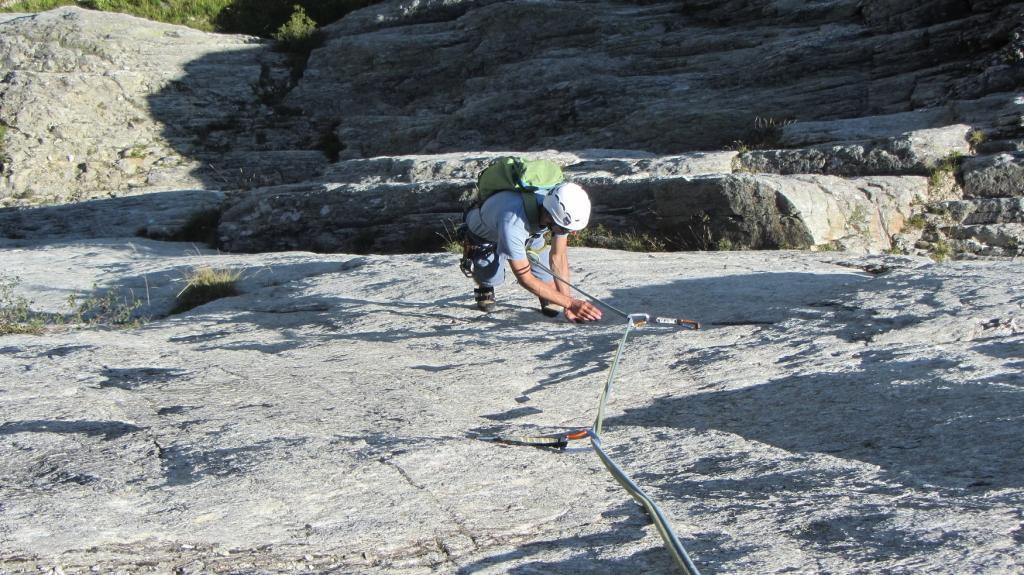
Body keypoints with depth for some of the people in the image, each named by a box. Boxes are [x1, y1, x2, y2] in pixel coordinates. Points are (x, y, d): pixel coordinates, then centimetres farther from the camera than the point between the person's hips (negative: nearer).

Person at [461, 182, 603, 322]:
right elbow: (525, 278, -40)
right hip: (484, 234, -3)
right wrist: (571, 303, -40)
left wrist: (567, 308, -27)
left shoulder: (563, 212, -32)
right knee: (492, 277, -24)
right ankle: (484, 289, 11)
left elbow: (558, 257, -21)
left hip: (529, 232, 3)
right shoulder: (512, 222, -49)